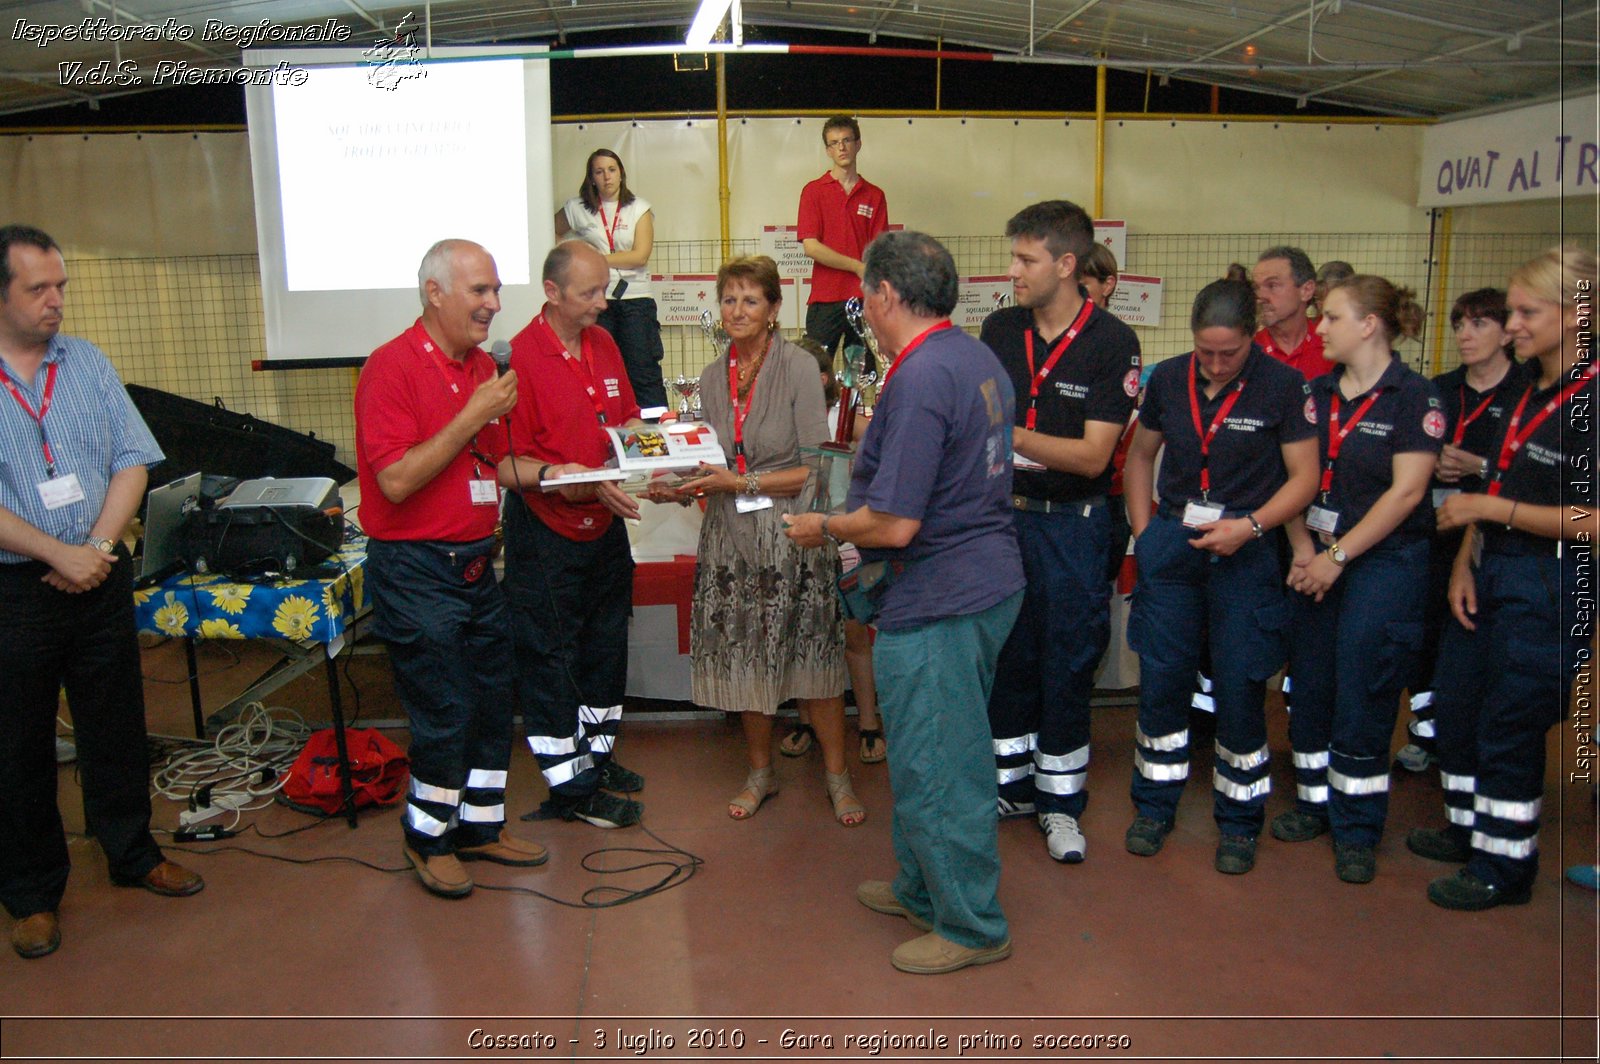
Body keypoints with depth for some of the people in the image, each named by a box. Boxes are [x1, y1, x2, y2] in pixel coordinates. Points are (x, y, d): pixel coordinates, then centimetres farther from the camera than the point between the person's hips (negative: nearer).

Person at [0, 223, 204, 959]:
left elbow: (133, 462, 2)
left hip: (101, 579, 3)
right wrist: (60, 555, -17)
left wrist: (97, 549, -10)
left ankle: (132, 853, 31)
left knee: (115, 726, 14)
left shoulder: (89, 363, 5)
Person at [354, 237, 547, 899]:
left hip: (476, 565, 8)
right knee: (445, 714, 1)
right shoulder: (392, 367, -14)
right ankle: (427, 835, 23)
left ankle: (480, 824, 31)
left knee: (493, 701, 14)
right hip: (416, 571, -8)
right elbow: (396, 479, -22)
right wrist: (472, 417, -20)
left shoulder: (482, 367, 10)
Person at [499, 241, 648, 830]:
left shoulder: (603, 343, 6)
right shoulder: (519, 357, -18)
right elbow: (509, 465, -20)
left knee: (605, 644, 19)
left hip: (604, 524, 8)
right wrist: (585, 483, -28)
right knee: (550, 659, 4)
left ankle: (596, 755, 37)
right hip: (546, 533, -8)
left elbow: (627, 417, 18)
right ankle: (571, 787, 17)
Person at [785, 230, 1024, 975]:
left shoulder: (920, 379, -22)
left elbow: (894, 524, -24)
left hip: (938, 600, -10)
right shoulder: (978, 359, 9)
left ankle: (971, 927, 20)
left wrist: (824, 529, -7)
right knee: (932, 753, 22)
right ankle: (924, 890, 38)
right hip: (987, 578, 10)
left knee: (935, 768, 4)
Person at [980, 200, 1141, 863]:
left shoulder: (1112, 343, -11)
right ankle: (1011, 784, 28)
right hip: (1003, 514, 4)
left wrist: (1012, 436, -26)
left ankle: (1060, 800, 22)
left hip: (1073, 522, -4)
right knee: (1006, 656, 12)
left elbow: (1093, 456, -16)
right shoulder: (1000, 329, 3)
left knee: (1069, 664, 7)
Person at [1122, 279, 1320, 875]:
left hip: (1245, 552, -3)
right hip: (1172, 546, 3)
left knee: (1239, 687, 2)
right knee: (1160, 678, 6)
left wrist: (1249, 525, -16)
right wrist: (1143, 529, 6)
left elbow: (1304, 476, -4)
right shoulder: (1168, 379, 4)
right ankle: (1155, 805, 24)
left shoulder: (1283, 386, -7)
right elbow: (1141, 454, 16)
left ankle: (1239, 821, 20)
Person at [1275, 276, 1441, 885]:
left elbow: (1406, 492, -13)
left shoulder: (1414, 396, -8)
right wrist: (1302, 548, -6)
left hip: (1384, 561, -5)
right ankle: (1315, 801, 26)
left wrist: (1338, 555, -13)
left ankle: (1357, 831, 11)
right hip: (1318, 559, 6)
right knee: (1310, 683, 9)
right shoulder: (1319, 395, 9)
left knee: (1362, 694, -2)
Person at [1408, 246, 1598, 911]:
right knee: (1455, 702, 17)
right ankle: (1470, 827, 37)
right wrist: (1465, 562, 4)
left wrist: (1489, 510, -17)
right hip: (1490, 569, 8)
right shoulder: (1524, 382, 7)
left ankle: (1505, 865, 22)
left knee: (1509, 724, 3)